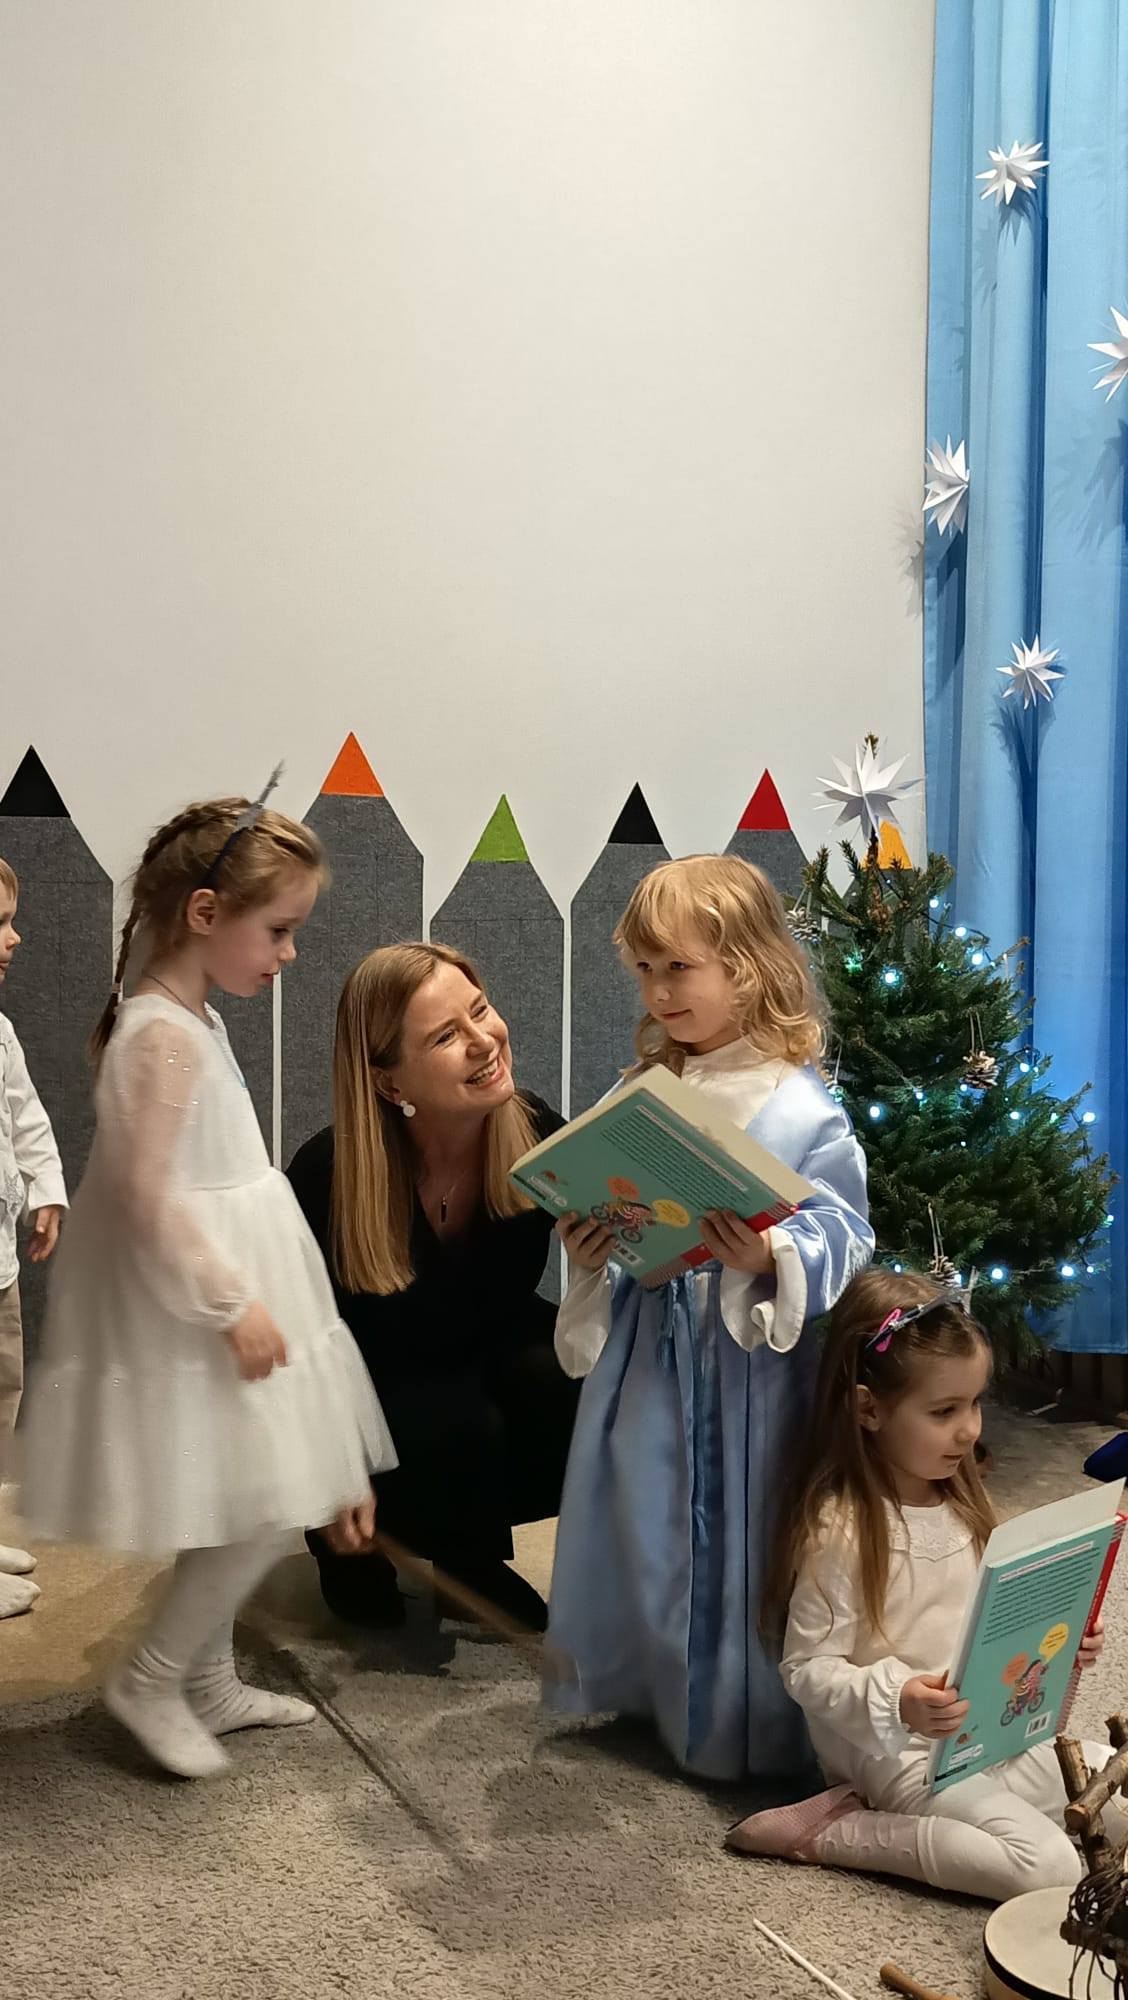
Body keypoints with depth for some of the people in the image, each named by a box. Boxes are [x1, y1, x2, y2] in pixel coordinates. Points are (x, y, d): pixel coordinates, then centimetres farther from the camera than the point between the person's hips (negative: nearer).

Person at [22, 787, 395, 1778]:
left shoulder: (193, 1020, 9)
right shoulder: (165, 1036, -22)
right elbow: (148, 1197, -26)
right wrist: (233, 1305, -21)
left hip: (224, 1291, 10)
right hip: (195, 1312, -10)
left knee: (239, 1509, 18)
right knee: (265, 1508, -3)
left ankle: (209, 1683, 32)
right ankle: (151, 1678, 14)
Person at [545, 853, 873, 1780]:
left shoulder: (800, 1107, -12)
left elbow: (843, 1229, -13)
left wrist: (772, 1257, -30)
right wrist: (589, 1246, -5)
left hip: (749, 1355, -5)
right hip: (644, 1346, 6)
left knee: (735, 1527, 4)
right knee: (637, 1517, 16)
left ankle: (741, 1720, 24)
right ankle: (631, 1681, 37)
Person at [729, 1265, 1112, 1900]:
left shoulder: (961, 1507, 5)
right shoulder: (840, 1530, -20)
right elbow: (809, 1668, -18)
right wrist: (896, 1700, -32)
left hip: (990, 1729, 8)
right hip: (900, 1749, -8)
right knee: (1049, 1865, -21)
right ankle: (830, 1830, -9)